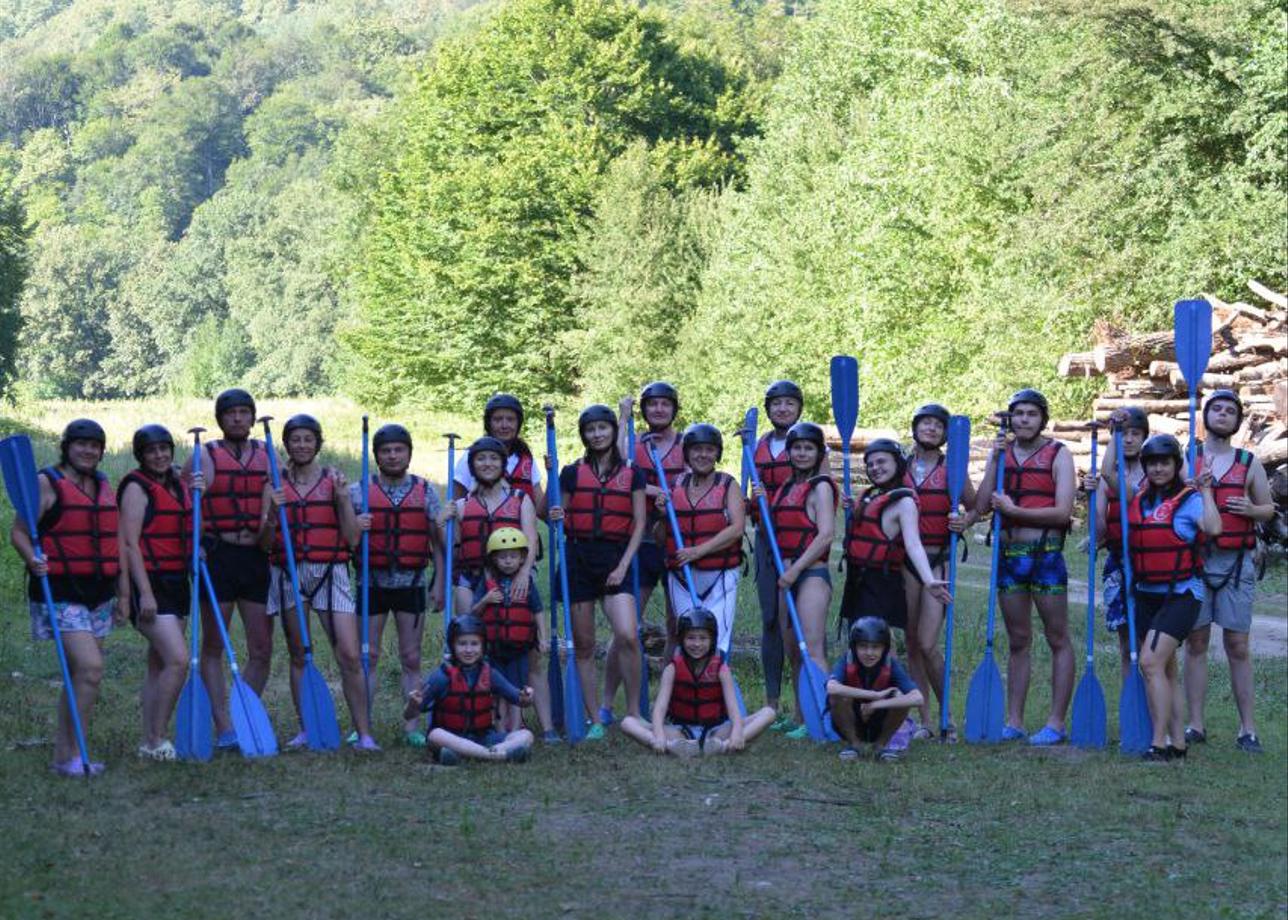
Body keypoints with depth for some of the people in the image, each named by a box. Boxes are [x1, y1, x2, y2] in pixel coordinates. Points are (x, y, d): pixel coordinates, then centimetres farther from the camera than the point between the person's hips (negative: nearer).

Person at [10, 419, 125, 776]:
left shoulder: (104, 486, 14)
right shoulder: (47, 483, -6)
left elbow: (115, 542, 19)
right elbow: (19, 531, -9)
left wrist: (123, 592, 17)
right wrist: (33, 559, -28)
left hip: (98, 595, 7)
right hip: (61, 594, -7)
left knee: (80, 675, 10)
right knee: (90, 669, -17)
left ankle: (63, 755, 19)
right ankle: (74, 755, -10)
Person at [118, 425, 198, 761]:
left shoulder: (177, 484, 14)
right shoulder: (137, 487, -9)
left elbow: (188, 529, 21)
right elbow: (130, 543, -14)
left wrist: (195, 494, 3)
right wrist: (145, 593, -21)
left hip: (176, 582, 8)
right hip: (150, 582, -8)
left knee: (159, 664, 10)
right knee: (178, 660, -16)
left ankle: (150, 741, 16)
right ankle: (156, 739, -9)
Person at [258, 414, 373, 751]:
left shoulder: (333, 479, 4)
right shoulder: (276, 484, 6)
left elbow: (352, 537, 0)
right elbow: (265, 542, 3)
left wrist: (343, 497, -11)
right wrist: (272, 514, -14)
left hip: (330, 573, -1)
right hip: (289, 574, 2)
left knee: (350, 656, -9)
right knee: (298, 656, 8)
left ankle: (364, 733, -3)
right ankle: (306, 730, 17)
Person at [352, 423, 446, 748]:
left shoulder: (426, 491, 6)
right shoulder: (358, 491, 4)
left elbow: (436, 541, 7)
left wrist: (439, 583, 0)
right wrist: (354, 528, -17)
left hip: (411, 583, 1)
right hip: (371, 582, -1)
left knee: (411, 659, 4)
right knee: (368, 657, 2)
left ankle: (412, 727, 8)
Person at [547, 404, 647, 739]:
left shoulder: (632, 474, 6)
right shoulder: (572, 473, 9)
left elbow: (639, 525, 4)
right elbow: (563, 519, 15)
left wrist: (623, 565, -7)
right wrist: (557, 518, -9)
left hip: (615, 559, -2)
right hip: (578, 558, 2)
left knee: (627, 636, -19)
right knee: (583, 646, 2)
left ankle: (634, 712, -6)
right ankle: (595, 721, 10)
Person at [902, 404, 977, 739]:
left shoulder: (952, 469, 1)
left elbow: (975, 507, 9)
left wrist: (965, 522, -13)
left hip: (939, 559, -3)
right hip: (906, 559, 3)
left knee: (928, 644, -12)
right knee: (912, 644, 5)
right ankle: (925, 721, 13)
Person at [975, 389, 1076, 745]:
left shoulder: (1057, 455, -3)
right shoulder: (1001, 453, 10)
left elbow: (1063, 512, -13)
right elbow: (981, 506, 0)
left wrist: (1014, 510, -15)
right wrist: (996, 460, -6)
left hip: (1046, 555, -5)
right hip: (1010, 554, 5)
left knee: (1058, 639, 0)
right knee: (1018, 641, 11)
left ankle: (1056, 723, 4)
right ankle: (1014, 722, 14)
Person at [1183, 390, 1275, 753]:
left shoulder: (1249, 464, 9)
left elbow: (1269, 508, 14)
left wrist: (1251, 510, -6)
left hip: (1236, 561, 0)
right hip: (1193, 558, 0)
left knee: (1237, 645, -1)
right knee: (1196, 642, 2)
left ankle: (1247, 728, 2)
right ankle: (1195, 724, 7)